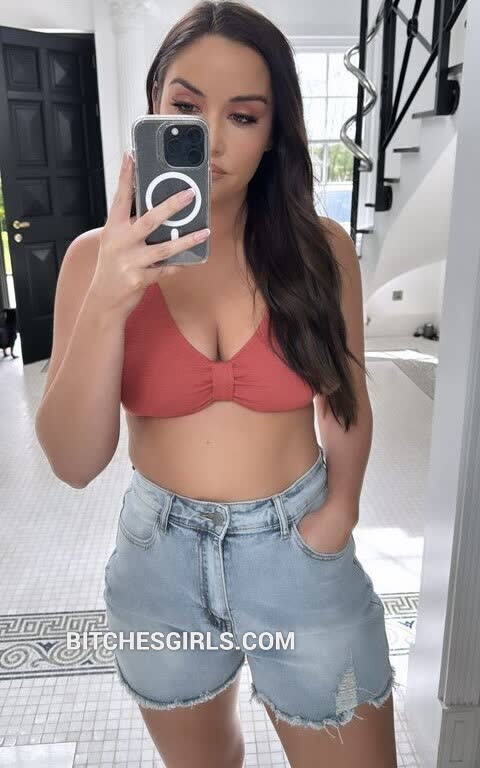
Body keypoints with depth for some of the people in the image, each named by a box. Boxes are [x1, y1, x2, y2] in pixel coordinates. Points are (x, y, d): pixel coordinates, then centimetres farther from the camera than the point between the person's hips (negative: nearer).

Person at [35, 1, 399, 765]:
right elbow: (74, 462, -16)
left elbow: (346, 398, 5)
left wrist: (341, 507, -7)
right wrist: (106, 307, -28)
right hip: (161, 555, 1)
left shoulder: (322, 249, -9)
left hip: (300, 552, 0)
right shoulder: (99, 257, -10)